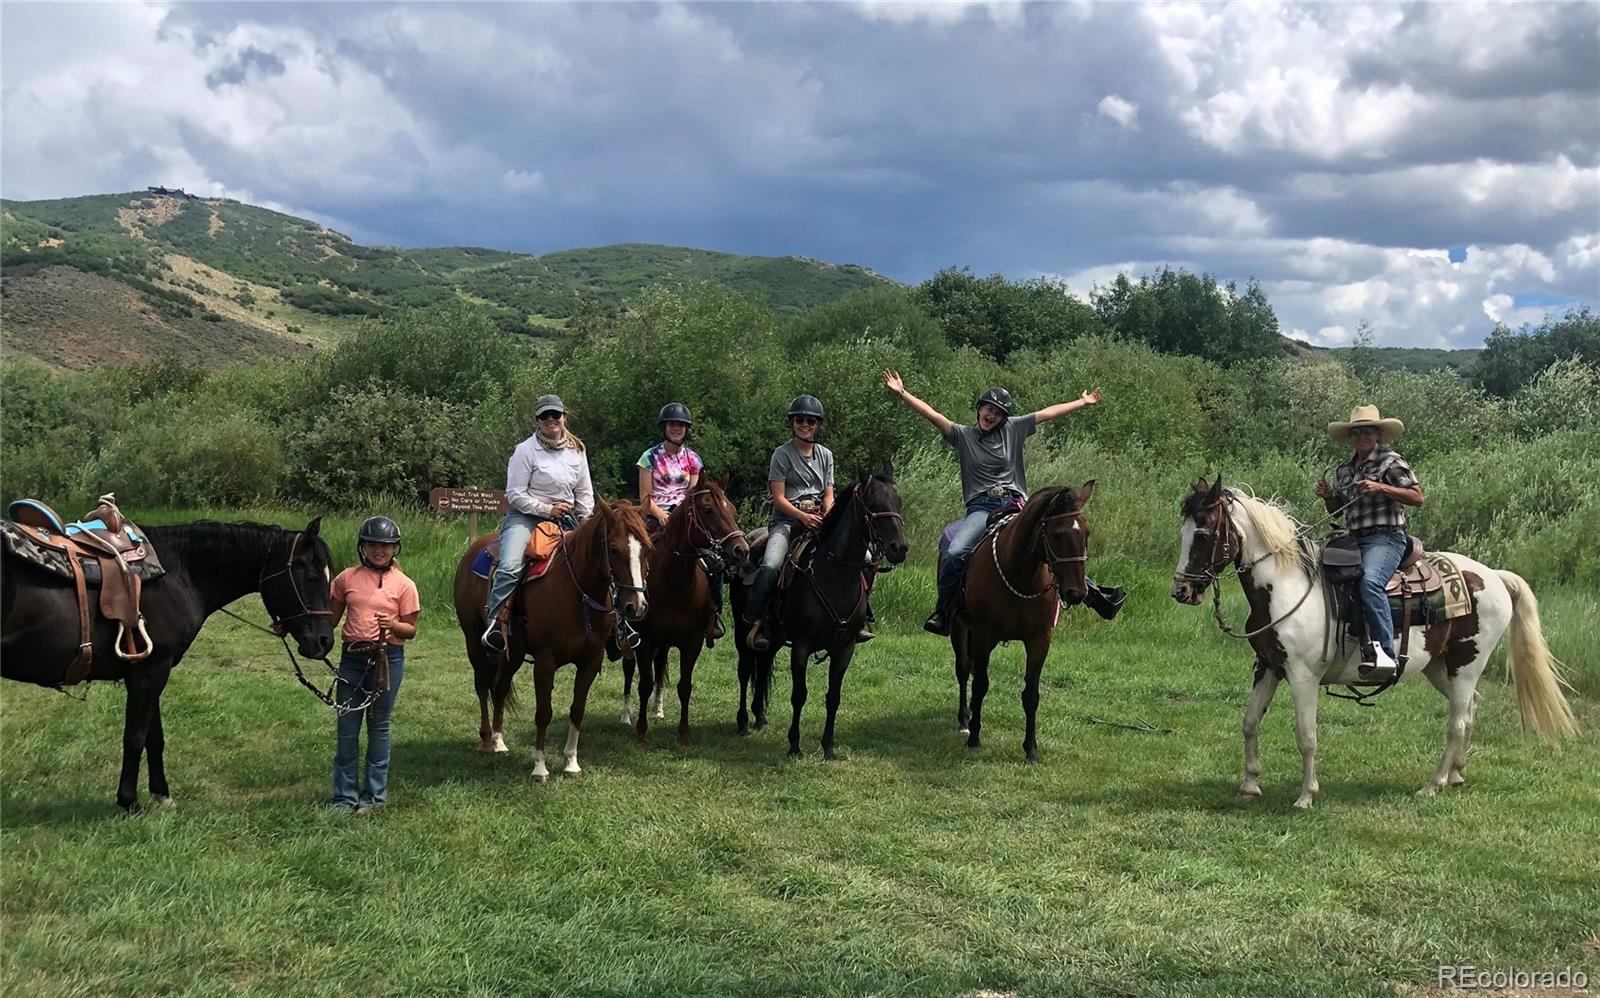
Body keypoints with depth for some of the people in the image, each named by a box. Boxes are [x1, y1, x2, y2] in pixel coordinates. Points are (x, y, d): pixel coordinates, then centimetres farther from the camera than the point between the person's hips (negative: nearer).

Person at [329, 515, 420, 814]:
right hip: (352, 657, 2)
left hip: (387, 659, -2)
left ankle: (374, 794, 18)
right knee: (347, 727, 5)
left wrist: (392, 625, -21)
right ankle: (345, 796, 16)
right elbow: (332, 619, 10)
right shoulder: (347, 578, 3)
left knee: (379, 727, 6)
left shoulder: (404, 585, -2)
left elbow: (411, 630, 0)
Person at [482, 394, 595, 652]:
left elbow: (584, 493, 14)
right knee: (510, 567, -28)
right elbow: (515, 494, -9)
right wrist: (547, 509, -15)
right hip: (525, 516, -5)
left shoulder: (576, 450, 9)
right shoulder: (526, 450, -6)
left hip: (565, 518, 5)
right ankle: (496, 622, -26)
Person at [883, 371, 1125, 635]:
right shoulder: (963, 436, 9)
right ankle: (942, 612, -12)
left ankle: (1093, 593, 10)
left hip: (1016, 504, 2)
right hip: (981, 508, -2)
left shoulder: (1014, 429, 14)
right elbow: (932, 414, 0)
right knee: (954, 553, -26)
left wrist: (1083, 402, 25)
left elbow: (1048, 413, 18)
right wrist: (901, 393, -9)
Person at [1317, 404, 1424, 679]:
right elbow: (1335, 511, 26)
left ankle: (1385, 652, -38)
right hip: (1353, 540, 8)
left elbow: (1417, 497, -7)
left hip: (1386, 537, -8)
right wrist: (1327, 495, 4)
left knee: (1370, 581, -35)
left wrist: (1381, 488, -17)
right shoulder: (1344, 470, 18)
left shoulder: (1391, 461, 0)